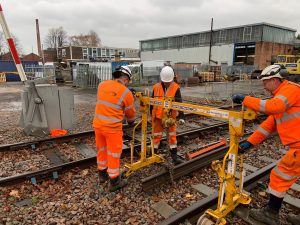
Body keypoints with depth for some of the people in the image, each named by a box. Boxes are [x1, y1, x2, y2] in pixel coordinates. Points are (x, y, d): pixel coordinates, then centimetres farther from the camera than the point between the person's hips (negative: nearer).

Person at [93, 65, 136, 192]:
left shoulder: (102, 85, 2)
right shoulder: (126, 93, -11)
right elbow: (130, 112, 2)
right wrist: (131, 121, 22)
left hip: (97, 124, 6)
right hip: (112, 128, -6)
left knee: (101, 150, 22)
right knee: (114, 154, 8)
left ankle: (102, 174, 41)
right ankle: (114, 182, 22)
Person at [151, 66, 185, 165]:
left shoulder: (176, 88, -9)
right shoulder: (156, 87, -3)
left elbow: (179, 103, -13)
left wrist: (181, 117, -20)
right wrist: (151, 115, 11)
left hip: (170, 117, -1)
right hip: (158, 116, 1)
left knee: (172, 136, 8)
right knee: (157, 136, 10)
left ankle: (174, 156, 19)